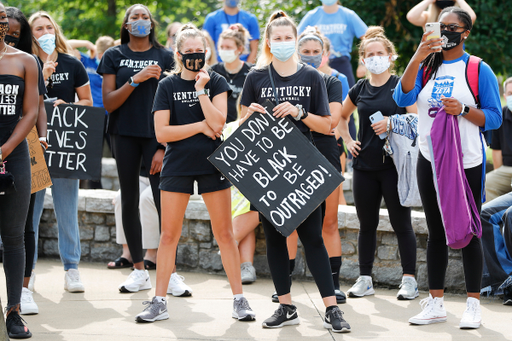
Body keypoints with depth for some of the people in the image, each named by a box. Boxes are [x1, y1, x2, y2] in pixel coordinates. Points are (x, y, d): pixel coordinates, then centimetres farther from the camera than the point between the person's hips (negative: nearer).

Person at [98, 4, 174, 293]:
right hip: (125, 134, 2)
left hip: (156, 135, -2)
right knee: (130, 201, 5)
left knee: (164, 202, -9)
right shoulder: (114, 56, 7)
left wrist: (164, 147, -5)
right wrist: (135, 80, -14)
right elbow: (109, 103, 0)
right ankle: (140, 272, 14)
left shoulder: (165, 57, 5)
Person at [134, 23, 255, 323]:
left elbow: (218, 123, -12)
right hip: (177, 165, 0)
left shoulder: (216, 83, 2)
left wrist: (201, 90, -14)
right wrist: (200, 126, -11)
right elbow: (162, 133, -7)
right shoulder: (168, 87, 1)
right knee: (169, 234, 1)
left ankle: (239, 300, 8)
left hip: (212, 163, 0)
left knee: (224, 233, 1)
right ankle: (159, 303, 7)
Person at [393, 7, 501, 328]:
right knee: (436, 233, 9)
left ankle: (473, 305, 6)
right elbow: (403, 98, -10)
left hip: (466, 163, -4)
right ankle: (435, 303, 15)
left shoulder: (479, 70, -3)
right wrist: (418, 56, -19)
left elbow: (494, 118, -5)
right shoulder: (427, 67, 8)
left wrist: (463, 110, -22)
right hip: (430, 161, 4)